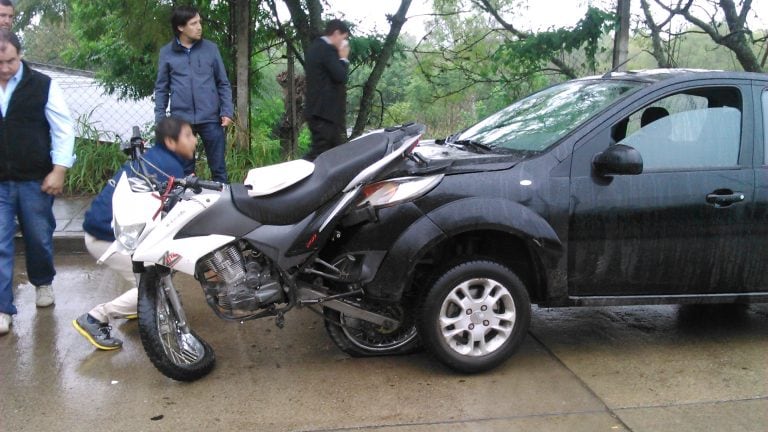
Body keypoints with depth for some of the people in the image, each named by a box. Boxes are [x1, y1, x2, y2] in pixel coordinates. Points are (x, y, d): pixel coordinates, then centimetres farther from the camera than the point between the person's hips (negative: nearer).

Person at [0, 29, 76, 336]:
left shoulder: (42, 85, -4)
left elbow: (63, 128, -3)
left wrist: (58, 171, -9)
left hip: (35, 180, -1)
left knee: (39, 238, 13)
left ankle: (42, 283, 39)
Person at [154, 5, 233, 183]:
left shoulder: (211, 48, 5)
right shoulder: (166, 52, 5)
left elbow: (223, 83, 8)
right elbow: (161, 88, 9)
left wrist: (227, 111, -3)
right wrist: (159, 119, 3)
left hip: (210, 119, 0)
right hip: (181, 120, 0)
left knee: (218, 168, 5)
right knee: (184, 170, 10)